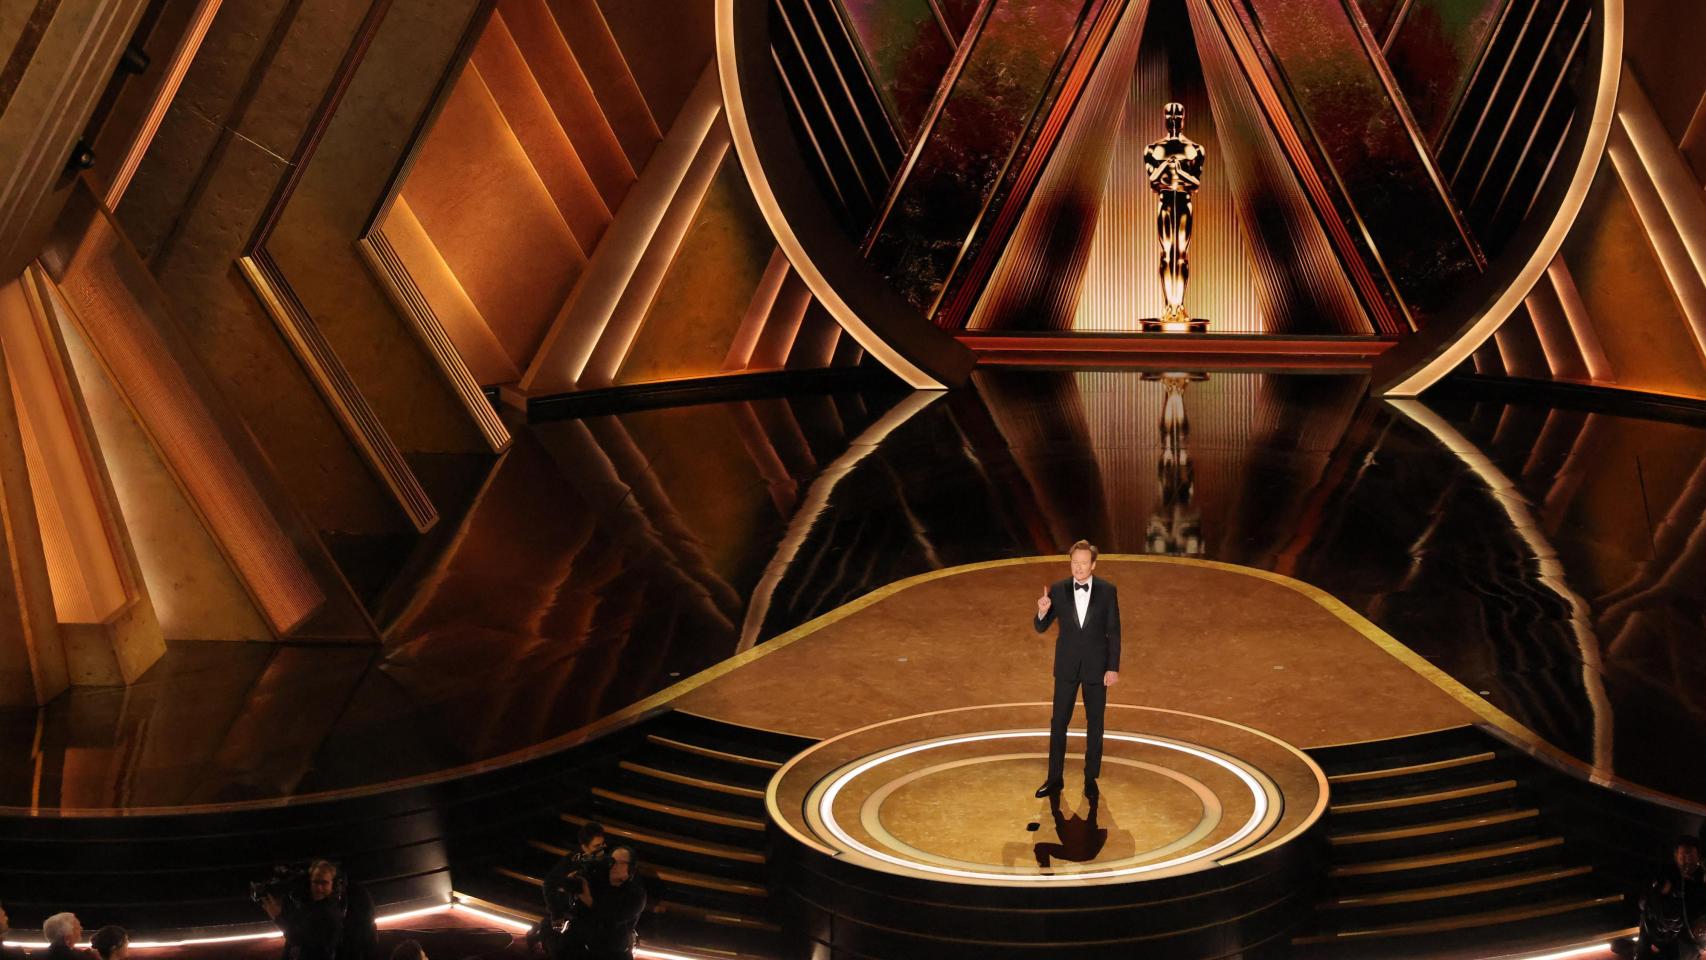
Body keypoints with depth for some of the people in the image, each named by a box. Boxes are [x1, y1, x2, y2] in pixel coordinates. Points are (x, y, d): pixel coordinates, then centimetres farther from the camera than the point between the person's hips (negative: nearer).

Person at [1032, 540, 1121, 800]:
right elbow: (1040, 627, -1)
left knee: (1095, 724, 7)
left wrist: (1113, 668, -8)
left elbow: (1113, 632, -4)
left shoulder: (1107, 591, -6)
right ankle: (1055, 778, 13)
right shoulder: (1057, 590, -4)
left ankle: (1091, 779, 18)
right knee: (1058, 722, 3)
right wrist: (1042, 612, -24)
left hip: (1096, 666, -1)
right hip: (1066, 666, 1)